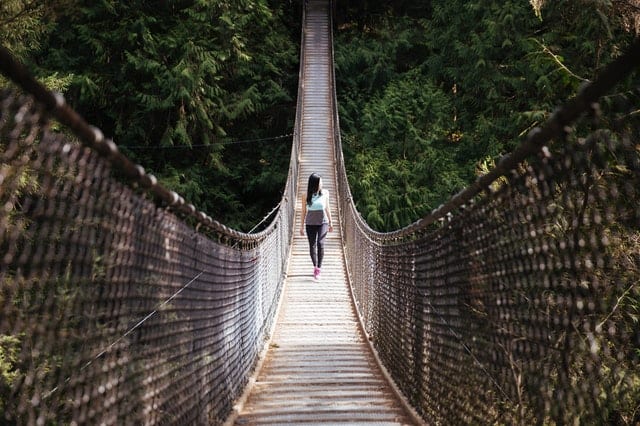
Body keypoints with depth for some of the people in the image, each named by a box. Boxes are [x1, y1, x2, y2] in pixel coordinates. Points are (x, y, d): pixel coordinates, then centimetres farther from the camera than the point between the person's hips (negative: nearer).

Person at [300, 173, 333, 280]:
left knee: (320, 243, -15)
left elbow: (327, 208, 9)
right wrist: (302, 226, 4)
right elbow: (304, 211, 2)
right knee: (312, 246, 4)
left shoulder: (325, 193, -1)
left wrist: (330, 222, 13)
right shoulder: (306, 195, -5)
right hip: (310, 223, 0)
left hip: (323, 222, 0)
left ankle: (318, 268, -11)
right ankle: (315, 266, 20)